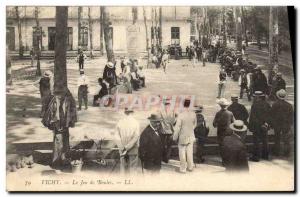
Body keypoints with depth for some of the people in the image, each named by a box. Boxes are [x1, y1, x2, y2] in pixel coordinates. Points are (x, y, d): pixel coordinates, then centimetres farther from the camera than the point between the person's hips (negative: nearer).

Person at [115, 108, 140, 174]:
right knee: (133, 168, 3)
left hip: (122, 150, 2)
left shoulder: (119, 122, -1)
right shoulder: (136, 122, -7)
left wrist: (123, 149, -5)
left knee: (123, 168, 9)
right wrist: (126, 148, -11)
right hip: (133, 150, -2)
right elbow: (136, 137, -14)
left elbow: (117, 137, -5)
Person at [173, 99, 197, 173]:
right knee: (189, 152, 16)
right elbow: (194, 125, 7)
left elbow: (177, 127, -17)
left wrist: (175, 137, -5)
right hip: (191, 136, 4)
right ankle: (190, 167, 28)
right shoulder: (193, 114, -8)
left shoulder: (181, 115, -22)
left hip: (182, 137, -4)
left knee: (182, 153, 9)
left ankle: (183, 169, 17)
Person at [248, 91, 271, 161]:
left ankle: (256, 156, 5)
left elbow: (252, 117, -14)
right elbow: (269, 115, 5)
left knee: (256, 141, 2)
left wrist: (250, 126, -9)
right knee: (265, 140, 17)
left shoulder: (255, 105, -16)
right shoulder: (267, 104, 2)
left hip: (257, 126, -6)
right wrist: (266, 123, 8)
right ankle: (265, 155, 27)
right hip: (264, 126, 6)